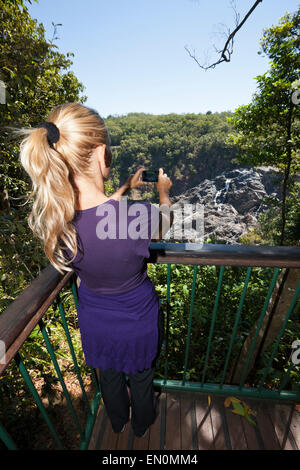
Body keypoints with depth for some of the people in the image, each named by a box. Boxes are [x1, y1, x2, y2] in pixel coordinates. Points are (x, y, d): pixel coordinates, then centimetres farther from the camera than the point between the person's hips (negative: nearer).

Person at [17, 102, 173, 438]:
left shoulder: (50, 216, -23)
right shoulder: (137, 215, -39)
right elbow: (165, 224, -12)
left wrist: (126, 188, 10)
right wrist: (163, 191, 7)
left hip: (94, 318, 4)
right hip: (136, 320, -3)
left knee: (109, 375, 36)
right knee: (141, 375, 33)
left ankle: (118, 421, 70)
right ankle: (142, 423, 67)